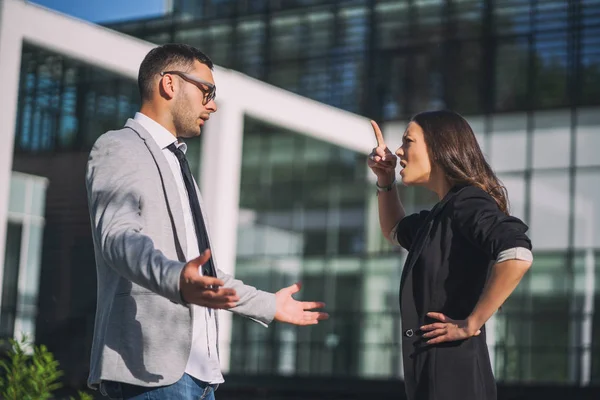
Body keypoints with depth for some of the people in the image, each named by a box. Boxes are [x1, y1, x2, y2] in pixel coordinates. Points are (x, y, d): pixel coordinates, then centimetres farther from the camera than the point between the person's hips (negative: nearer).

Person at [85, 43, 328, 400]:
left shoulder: (177, 164, 27)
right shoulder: (118, 148, -3)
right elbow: (119, 236, -21)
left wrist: (269, 305, 32)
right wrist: (177, 280, -39)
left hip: (198, 367, 9)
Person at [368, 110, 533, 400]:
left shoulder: (467, 202, -13)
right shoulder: (441, 213, 16)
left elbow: (517, 255, -30)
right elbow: (395, 232, 37)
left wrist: (471, 324, -24)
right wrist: (385, 181, 21)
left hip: (453, 371, -9)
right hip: (431, 370, 9)